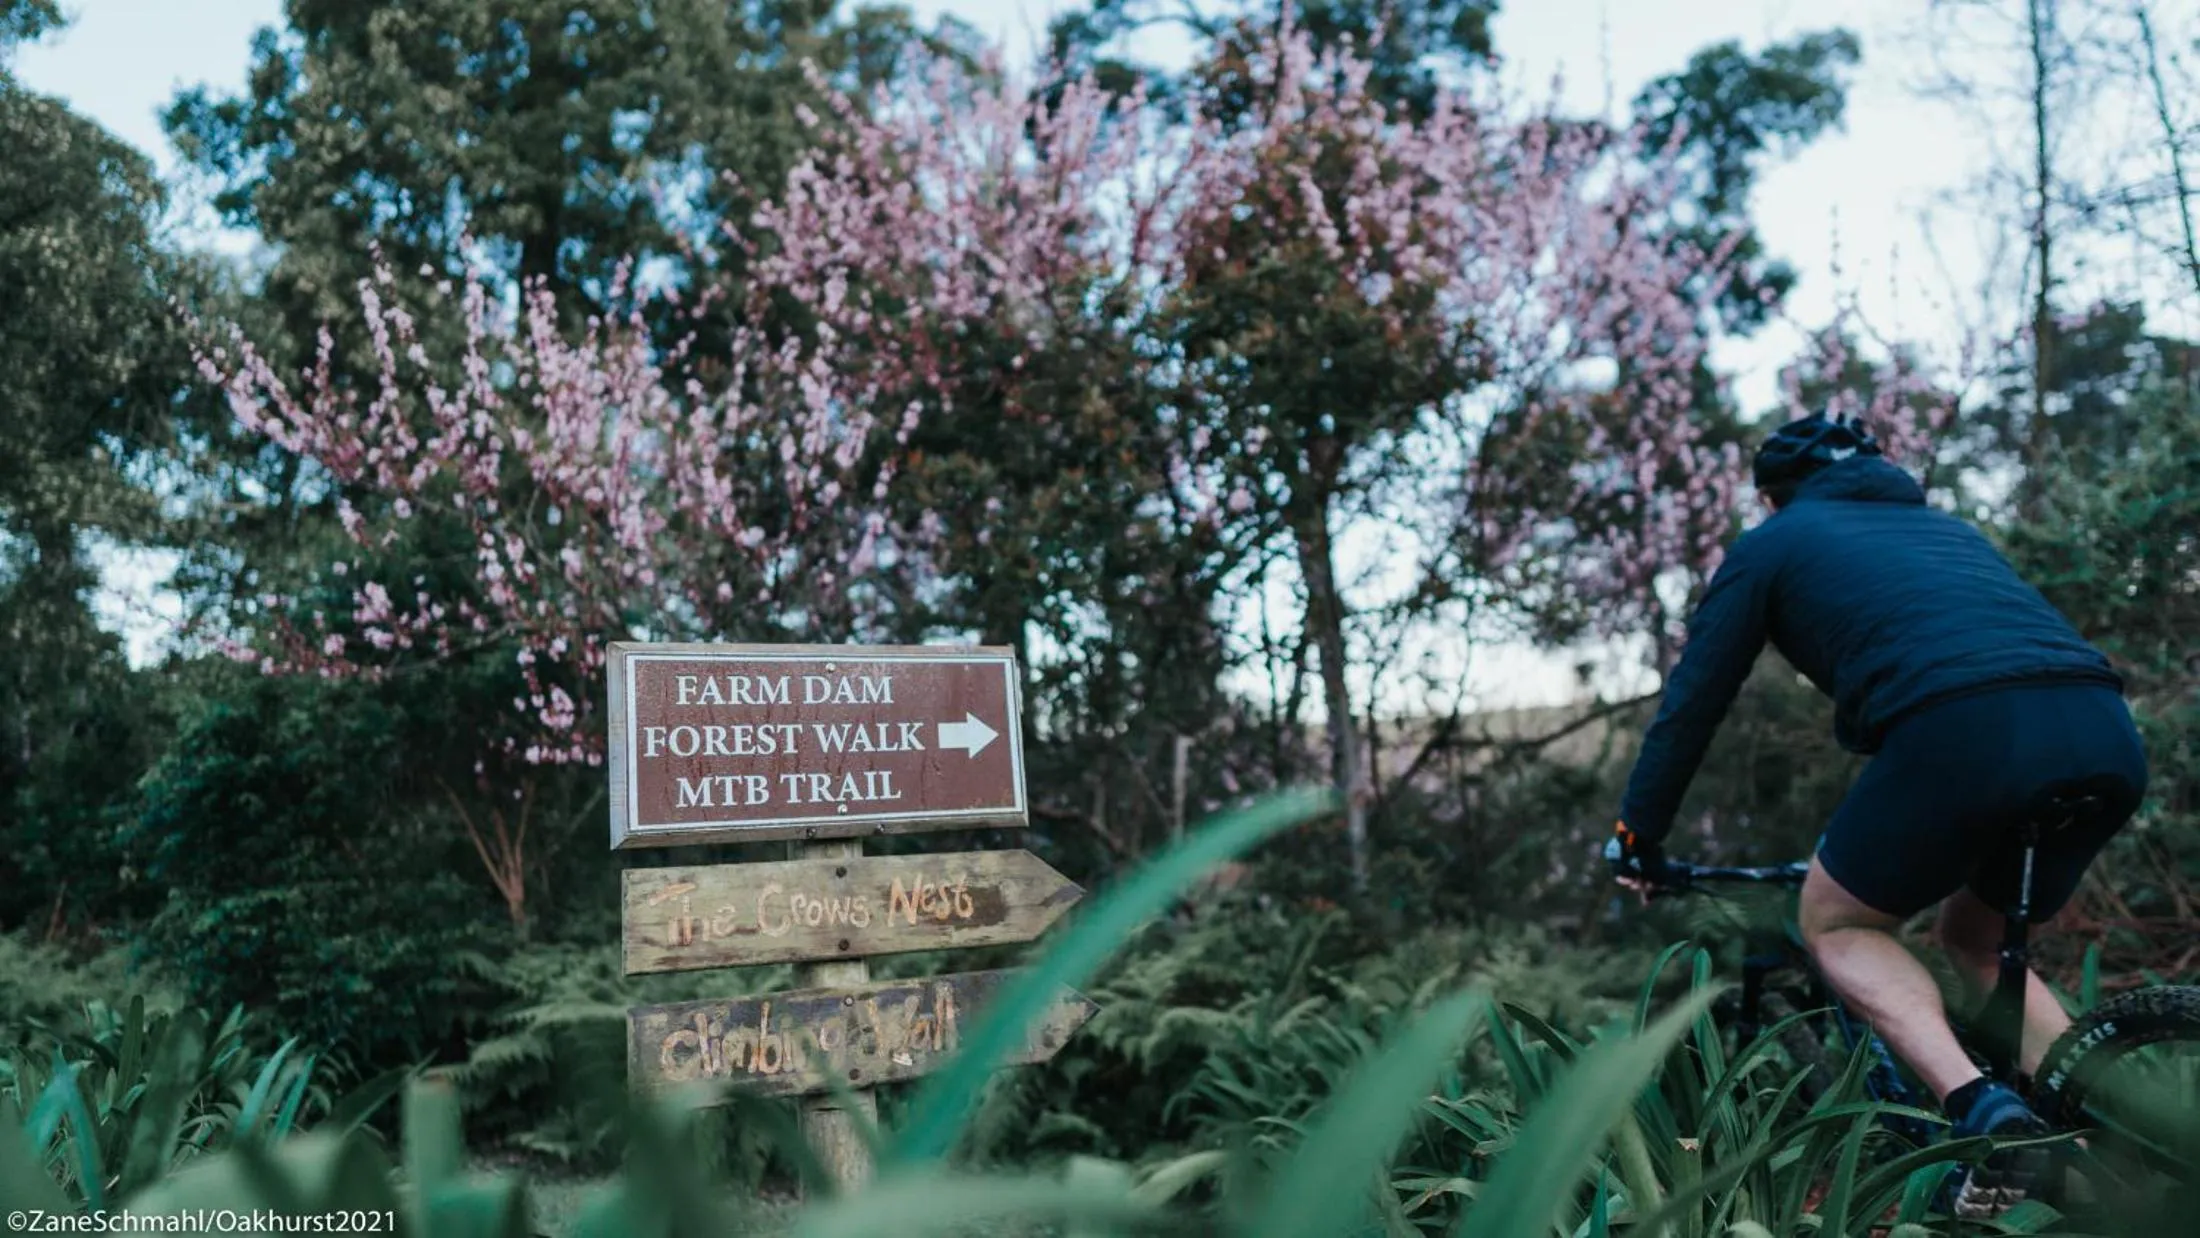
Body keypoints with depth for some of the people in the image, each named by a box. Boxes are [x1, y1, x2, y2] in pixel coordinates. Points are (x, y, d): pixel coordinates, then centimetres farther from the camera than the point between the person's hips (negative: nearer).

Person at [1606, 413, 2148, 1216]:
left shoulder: (1772, 542, 21)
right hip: (2107, 735, 6)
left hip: (1965, 732, -6)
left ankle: (1982, 1111, -5)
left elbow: (1690, 703, 19)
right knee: (1975, 938, 29)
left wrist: (1639, 835, 29)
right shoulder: (1941, 524, 38)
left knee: (1835, 925, 17)